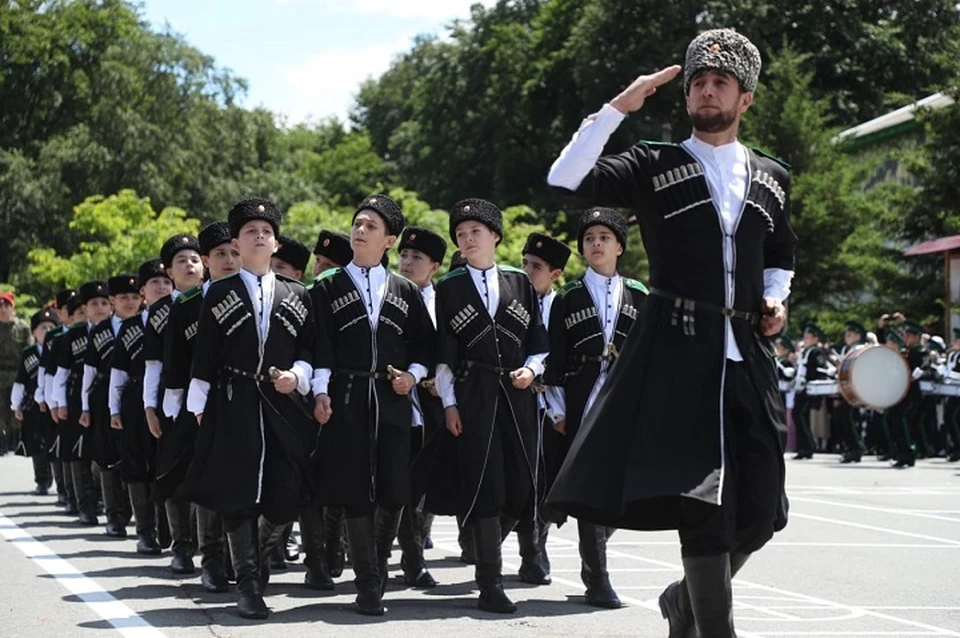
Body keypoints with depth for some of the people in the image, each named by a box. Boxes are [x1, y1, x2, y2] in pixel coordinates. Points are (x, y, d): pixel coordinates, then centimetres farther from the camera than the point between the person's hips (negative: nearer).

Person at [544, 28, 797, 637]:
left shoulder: (772, 178, 14)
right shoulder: (654, 165, 3)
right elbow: (566, 181, -9)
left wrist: (776, 298, 8)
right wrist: (618, 107, -11)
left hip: (747, 352, 4)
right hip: (676, 346, -4)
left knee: (759, 508, 4)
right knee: (702, 494, -11)